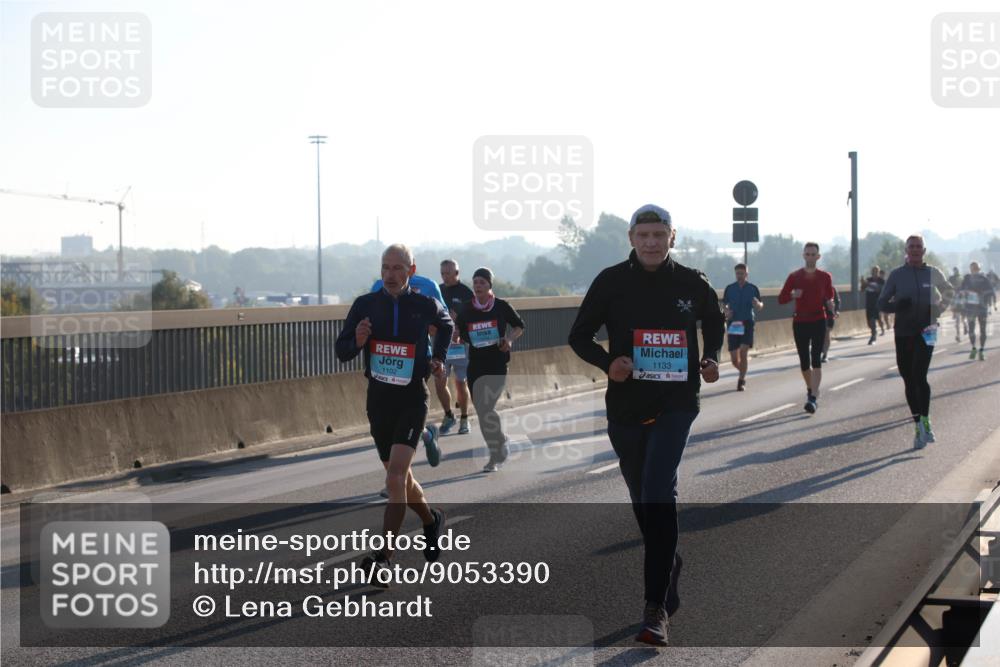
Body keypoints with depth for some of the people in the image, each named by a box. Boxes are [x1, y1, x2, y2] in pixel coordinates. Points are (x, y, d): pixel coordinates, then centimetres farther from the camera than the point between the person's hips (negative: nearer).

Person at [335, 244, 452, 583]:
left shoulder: (425, 306, -4)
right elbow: (341, 350, 2)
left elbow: (446, 324, 20)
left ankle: (383, 557, -20)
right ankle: (431, 520, 44)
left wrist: (438, 357, 8)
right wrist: (357, 342, -19)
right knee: (399, 476, 16)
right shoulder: (365, 304, -2)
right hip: (378, 399, 4)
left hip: (412, 399, -3)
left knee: (395, 476, -18)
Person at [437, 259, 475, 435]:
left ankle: (464, 419, 16)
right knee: (439, 382, 0)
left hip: (460, 343, -4)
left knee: (461, 383, 3)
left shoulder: (466, 293, -6)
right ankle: (448, 416, 18)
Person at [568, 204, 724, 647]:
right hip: (626, 405, 2)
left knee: (658, 494, -18)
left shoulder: (692, 284, 1)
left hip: (676, 405, -2)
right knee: (644, 502, 14)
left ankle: (657, 608, -19)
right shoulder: (612, 282, -1)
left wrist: (711, 358, 2)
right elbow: (579, 335, 4)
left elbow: (714, 323, 21)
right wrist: (607, 362, -15)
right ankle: (669, 568, 40)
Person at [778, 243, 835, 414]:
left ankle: (814, 398, -18)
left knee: (816, 359, -13)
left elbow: (829, 299, 13)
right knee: (804, 361, 7)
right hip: (800, 322, 2)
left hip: (819, 321, -2)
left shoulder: (825, 277, 3)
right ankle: (811, 389, 32)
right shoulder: (794, 276, 3)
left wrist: (830, 305, -9)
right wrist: (792, 295, -17)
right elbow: (781, 299, 3)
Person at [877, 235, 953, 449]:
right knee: (909, 381, 6)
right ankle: (919, 427, 15)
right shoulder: (897, 275, 4)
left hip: (926, 332, -2)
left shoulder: (933, 273, 3)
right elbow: (882, 303, 5)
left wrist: (937, 310, 2)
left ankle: (924, 421, -11)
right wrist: (897, 305, -16)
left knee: (919, 376, -18)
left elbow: (948, 292, 20)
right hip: (903, 333, 2)